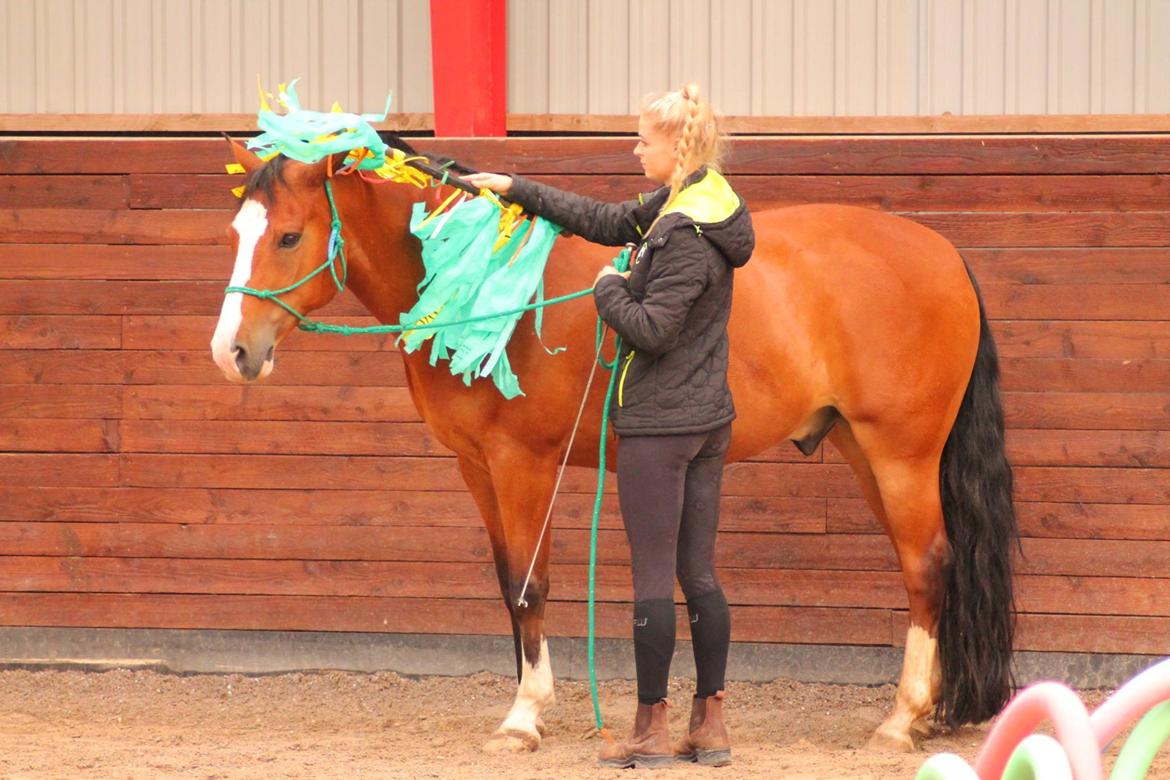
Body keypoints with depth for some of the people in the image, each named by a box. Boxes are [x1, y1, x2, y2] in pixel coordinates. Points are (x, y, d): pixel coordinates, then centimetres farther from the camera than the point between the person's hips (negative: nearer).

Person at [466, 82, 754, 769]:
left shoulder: (686, 235, -20)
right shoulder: (690, 205, 9)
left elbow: (651, 329, -23)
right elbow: (611, 223, 20)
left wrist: (611, 289, -4)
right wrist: (519, 191, 21)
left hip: (659, 423, -9)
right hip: (709, 421, 9)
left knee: (653, 576, -1)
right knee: (699, 574, 11)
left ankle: (652, 730, 4)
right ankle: (711, 726, 13)